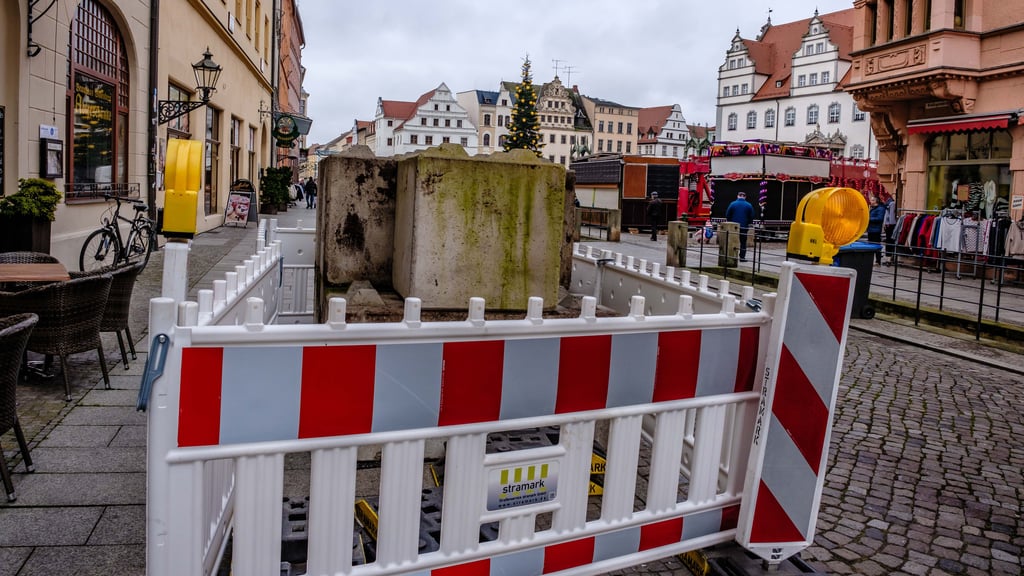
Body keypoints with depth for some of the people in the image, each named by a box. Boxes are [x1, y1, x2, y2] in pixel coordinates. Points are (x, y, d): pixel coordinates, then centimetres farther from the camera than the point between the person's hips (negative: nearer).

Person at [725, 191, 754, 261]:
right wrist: (749, 224, 17)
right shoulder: (749, 205, -1)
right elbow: (751, 217, 3)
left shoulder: (732, 204, -4)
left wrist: (730, 223, 14)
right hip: (744, 227, 0)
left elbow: (727, 215, 0)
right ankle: (742, 257, 3)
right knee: (743, 242, 6)